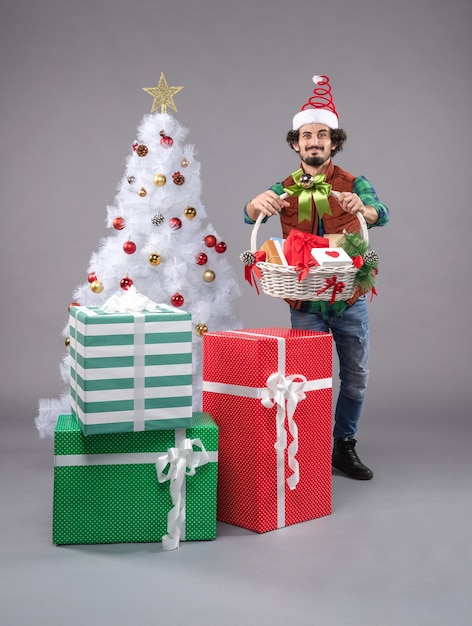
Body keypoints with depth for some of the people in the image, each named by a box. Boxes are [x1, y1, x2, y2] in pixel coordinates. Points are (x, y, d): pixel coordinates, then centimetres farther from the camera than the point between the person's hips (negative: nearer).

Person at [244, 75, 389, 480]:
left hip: (351, 301, 1)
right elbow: (251, 217, -15)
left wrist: (362, 208, -43)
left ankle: (344, 446, 28)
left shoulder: (354, 186, 0)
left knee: (356, 378, 9)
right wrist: (257, 204, -40)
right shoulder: (285, 190, 2)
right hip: (306, 305, -1)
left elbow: (380, 214, -20)